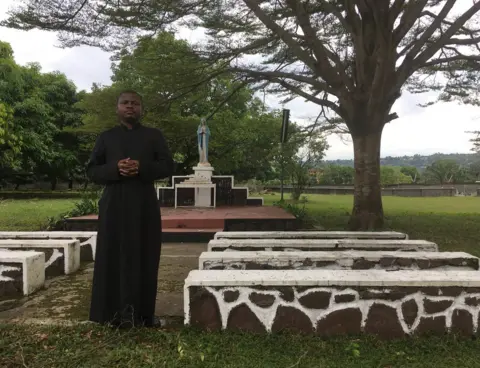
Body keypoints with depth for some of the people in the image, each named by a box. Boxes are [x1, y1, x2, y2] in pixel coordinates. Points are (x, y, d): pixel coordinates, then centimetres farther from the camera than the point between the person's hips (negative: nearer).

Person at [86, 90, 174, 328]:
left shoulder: (154, 136, 11)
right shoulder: (106, 137, 12)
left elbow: (168, 167, 3)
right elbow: (91, 171, 7)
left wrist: (142, 168, -15)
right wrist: (115, 169, -13)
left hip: (144, 205, 0)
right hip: (114, 204, 1)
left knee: (144, 257, -1)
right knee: (114, 256, -2)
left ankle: (142, 312, 8)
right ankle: (114, 312, 7)